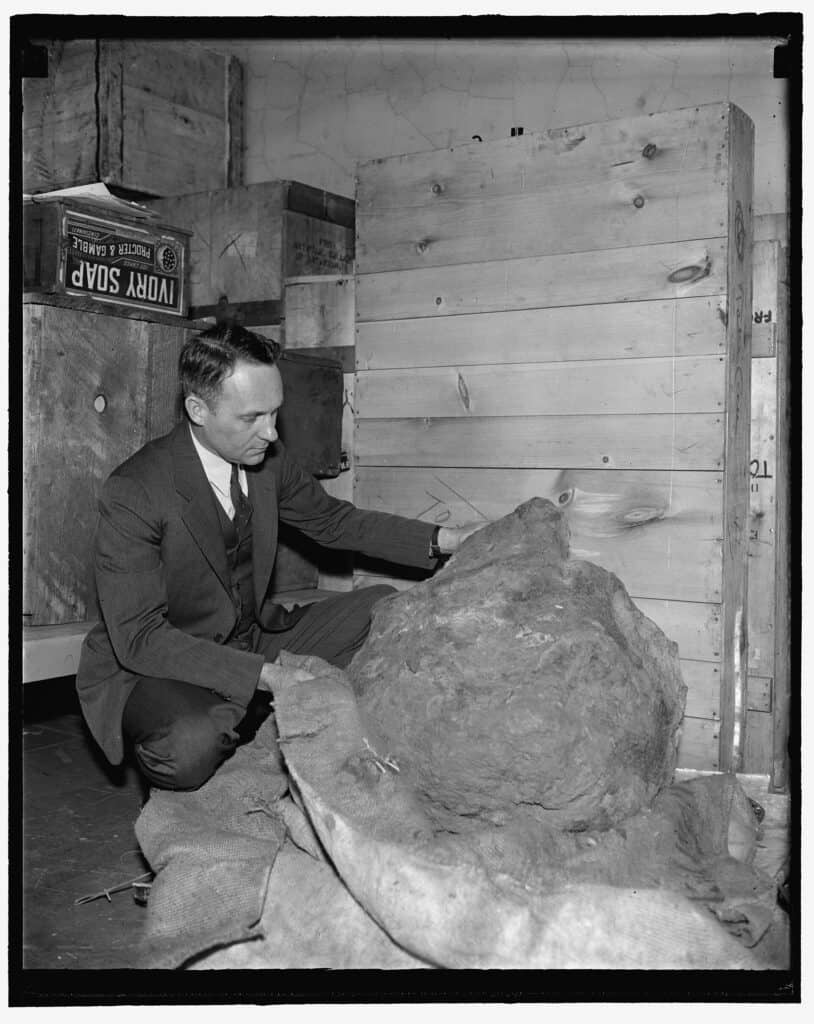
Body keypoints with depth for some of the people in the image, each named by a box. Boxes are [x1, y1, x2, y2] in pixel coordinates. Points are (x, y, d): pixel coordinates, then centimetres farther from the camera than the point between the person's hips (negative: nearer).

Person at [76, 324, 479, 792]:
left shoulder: (267, 457, -5)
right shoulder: (134, 494, -24)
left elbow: (332, 519, 10)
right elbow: (139, 637, -26)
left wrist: (444, 540, -3)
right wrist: (264, 675, -34)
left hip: (253, 640, 7)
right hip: (150, 668, -7)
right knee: (192, 744, -38)